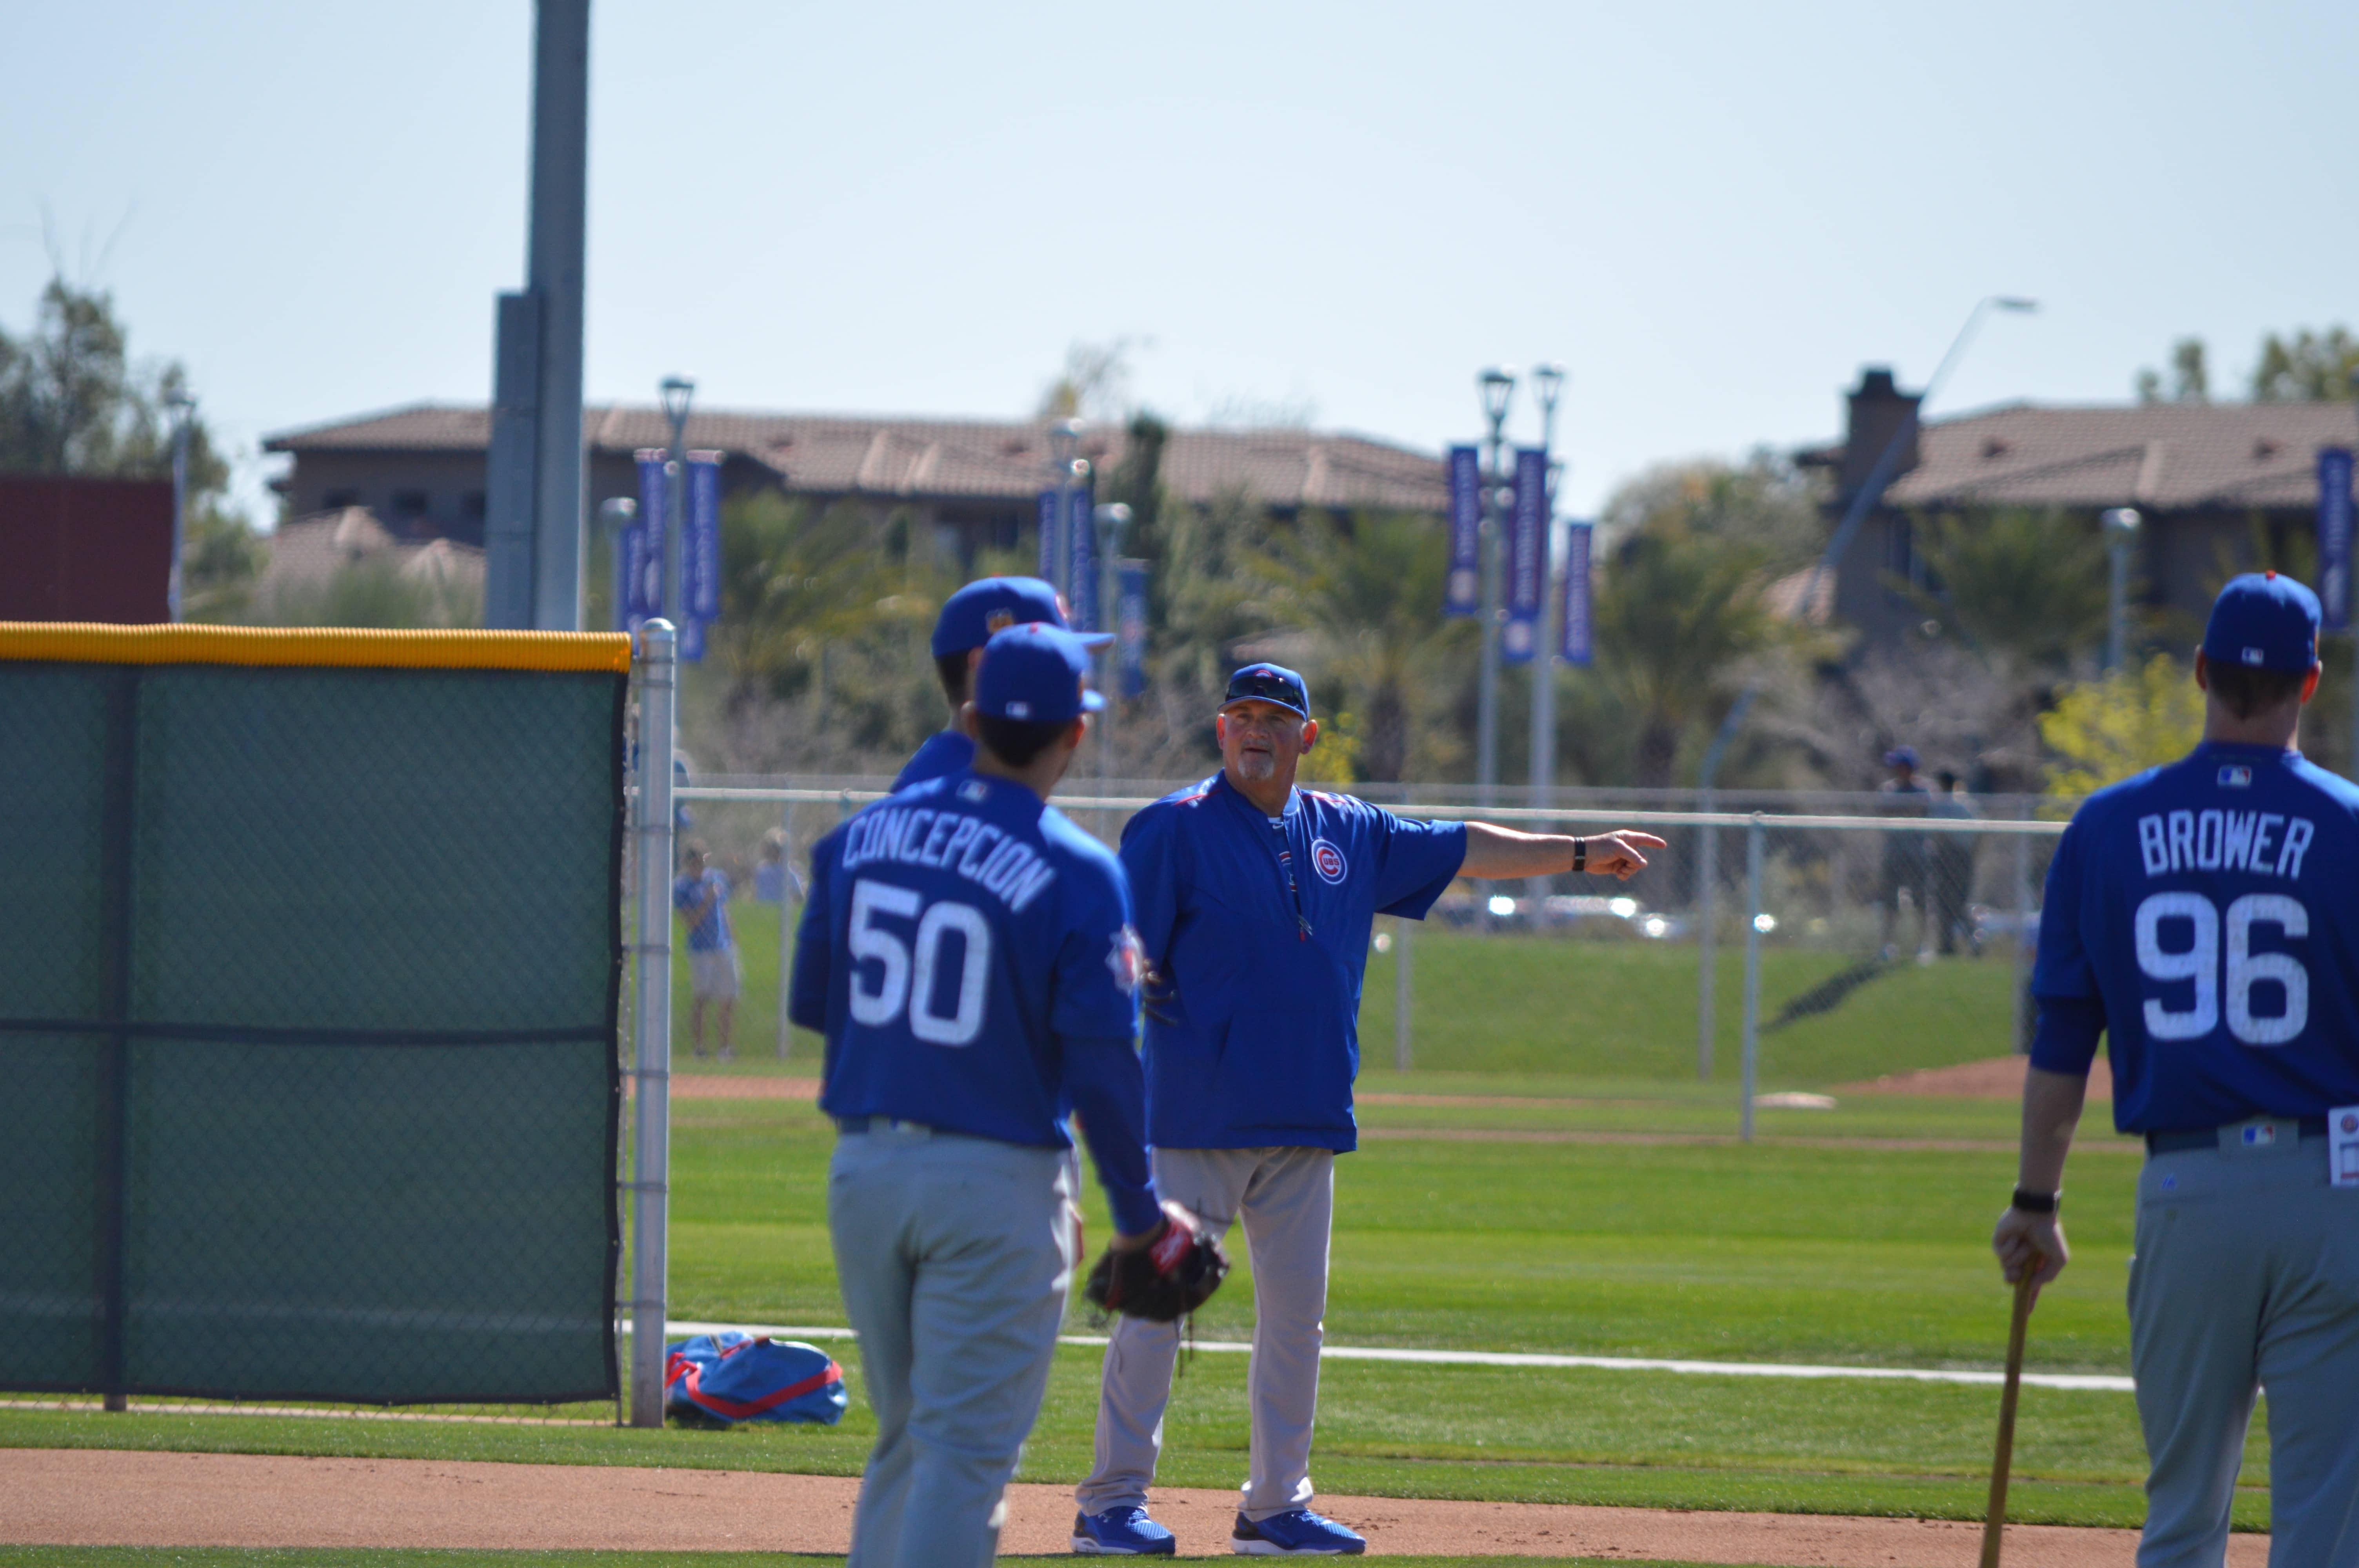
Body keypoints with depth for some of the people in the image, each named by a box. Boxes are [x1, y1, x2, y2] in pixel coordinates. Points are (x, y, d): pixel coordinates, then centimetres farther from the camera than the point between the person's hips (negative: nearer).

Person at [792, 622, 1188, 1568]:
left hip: (862, 1166, 5)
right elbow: (1103, 1062, -13)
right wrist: (1138, 1213, -3)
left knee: (906, 1437, 18)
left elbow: (810, 1003, 11)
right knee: (967, 1445, -3)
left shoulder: (862, 836, 4)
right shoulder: (1077, 875, -12)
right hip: (996, 1180, -5)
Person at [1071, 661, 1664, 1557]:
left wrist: (1579, 855, 24)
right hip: (1195, 1117, -6)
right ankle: (1112, 1504, -3)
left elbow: (1464, 850, 24)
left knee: (1296, 1312, 8)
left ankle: (1277, 1507, 16)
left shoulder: (1347, 835, 14)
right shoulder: (1175, 828, -4)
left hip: (1305, 1124, 6)